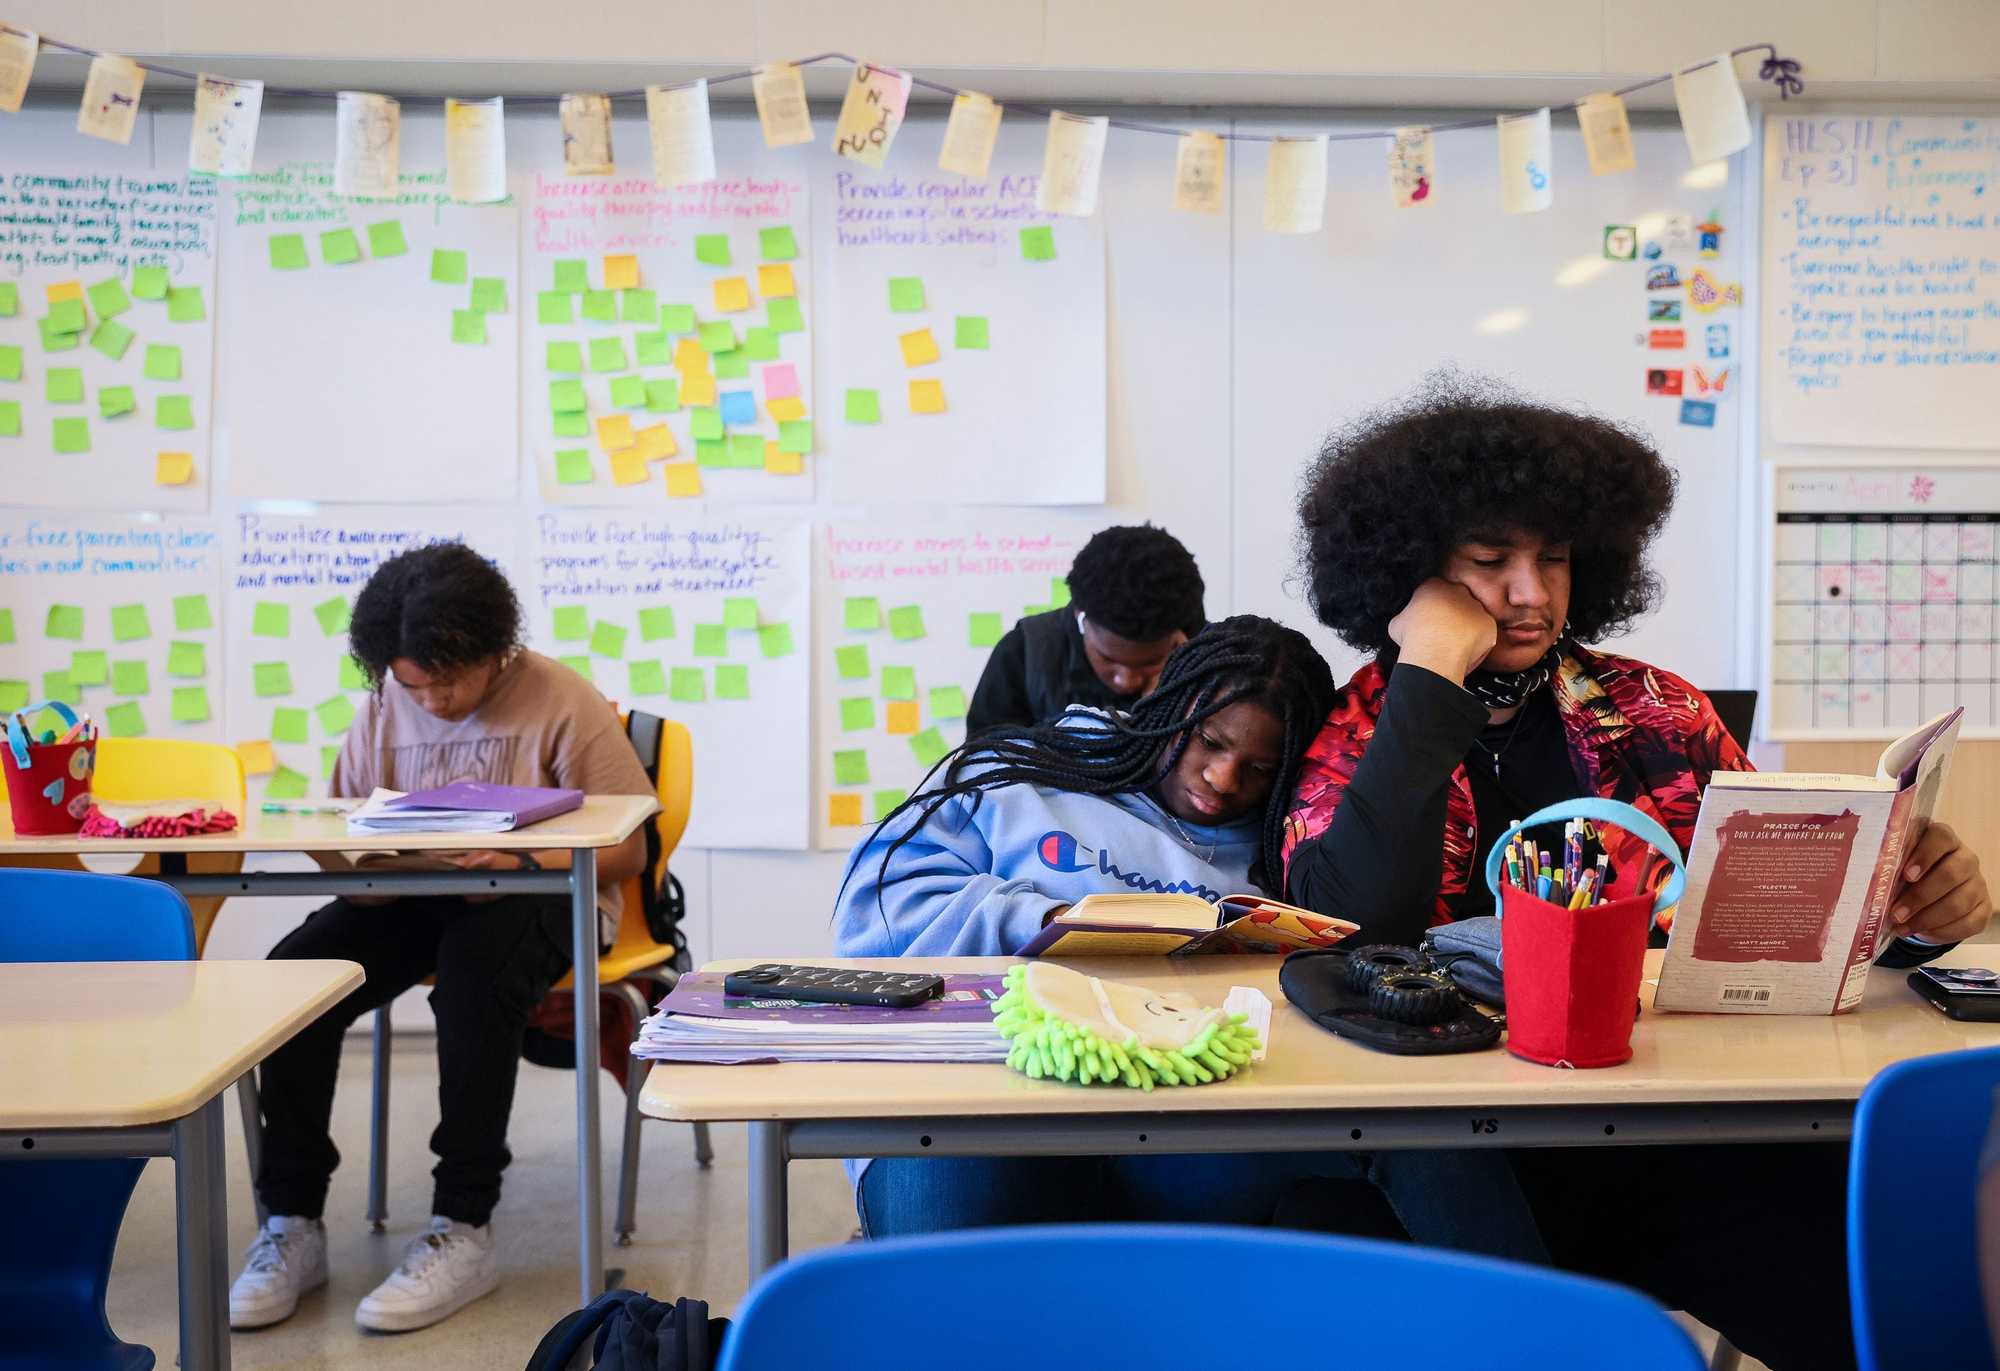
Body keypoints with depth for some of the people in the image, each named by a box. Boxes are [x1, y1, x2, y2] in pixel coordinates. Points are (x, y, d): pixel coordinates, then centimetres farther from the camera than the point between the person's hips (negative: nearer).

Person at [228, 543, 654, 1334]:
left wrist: (520, 860, -26)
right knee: (295, 969, -22)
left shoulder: (560, 702, -9)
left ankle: (464, 1230, -25)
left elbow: (625, 851, -9)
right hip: (411, 897, 5)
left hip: (541, 894, -5)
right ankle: (291, 1223, -9)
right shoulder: (384, 706, 6)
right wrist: (358, 864, -15)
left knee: (474, 971, -38)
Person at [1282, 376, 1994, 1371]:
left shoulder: (1656, 712, 11)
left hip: (1686, 1119, 3)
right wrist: (1429, 678, -12)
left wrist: (1909, 908, -12)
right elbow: (1353, 927, -16)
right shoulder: (1357, 735, 2)